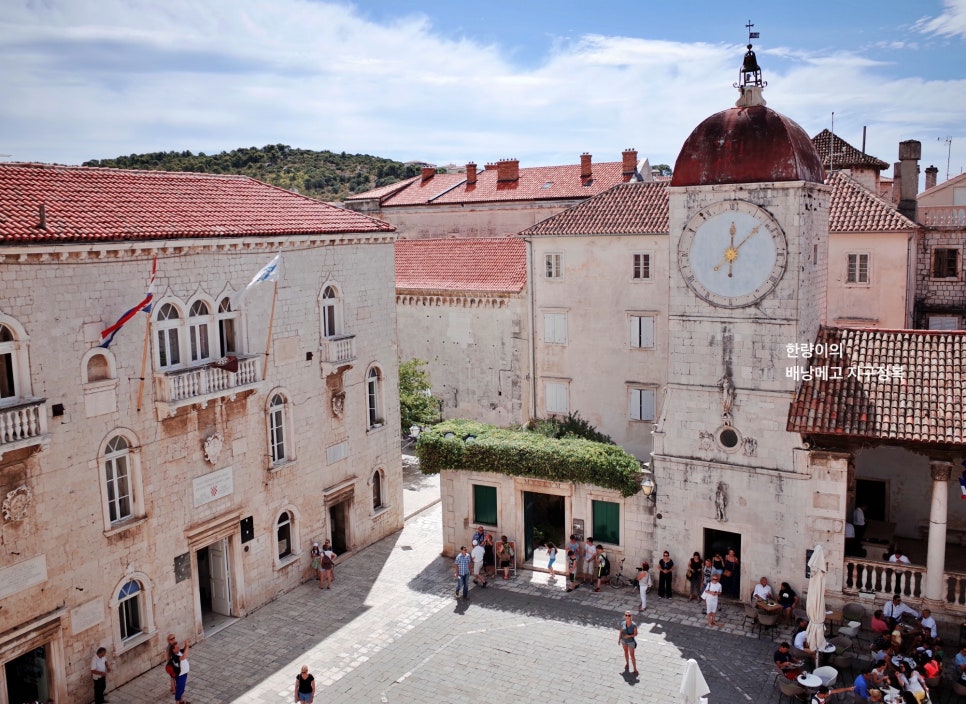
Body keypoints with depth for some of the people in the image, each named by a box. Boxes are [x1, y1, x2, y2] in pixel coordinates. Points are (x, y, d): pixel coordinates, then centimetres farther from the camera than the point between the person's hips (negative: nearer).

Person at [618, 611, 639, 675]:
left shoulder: (634, 625, -26)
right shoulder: (623, 624, -17)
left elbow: (635, 634, -17)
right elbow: (620, 632, -4)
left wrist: (629, 636, -31)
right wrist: (619, 639, 4)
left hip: (631, 641, -4)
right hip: (624, 640, 4)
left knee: (632, 655, 2)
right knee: (626, 651, 24)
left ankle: (635, 669, 15)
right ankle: (627, 663, 47)